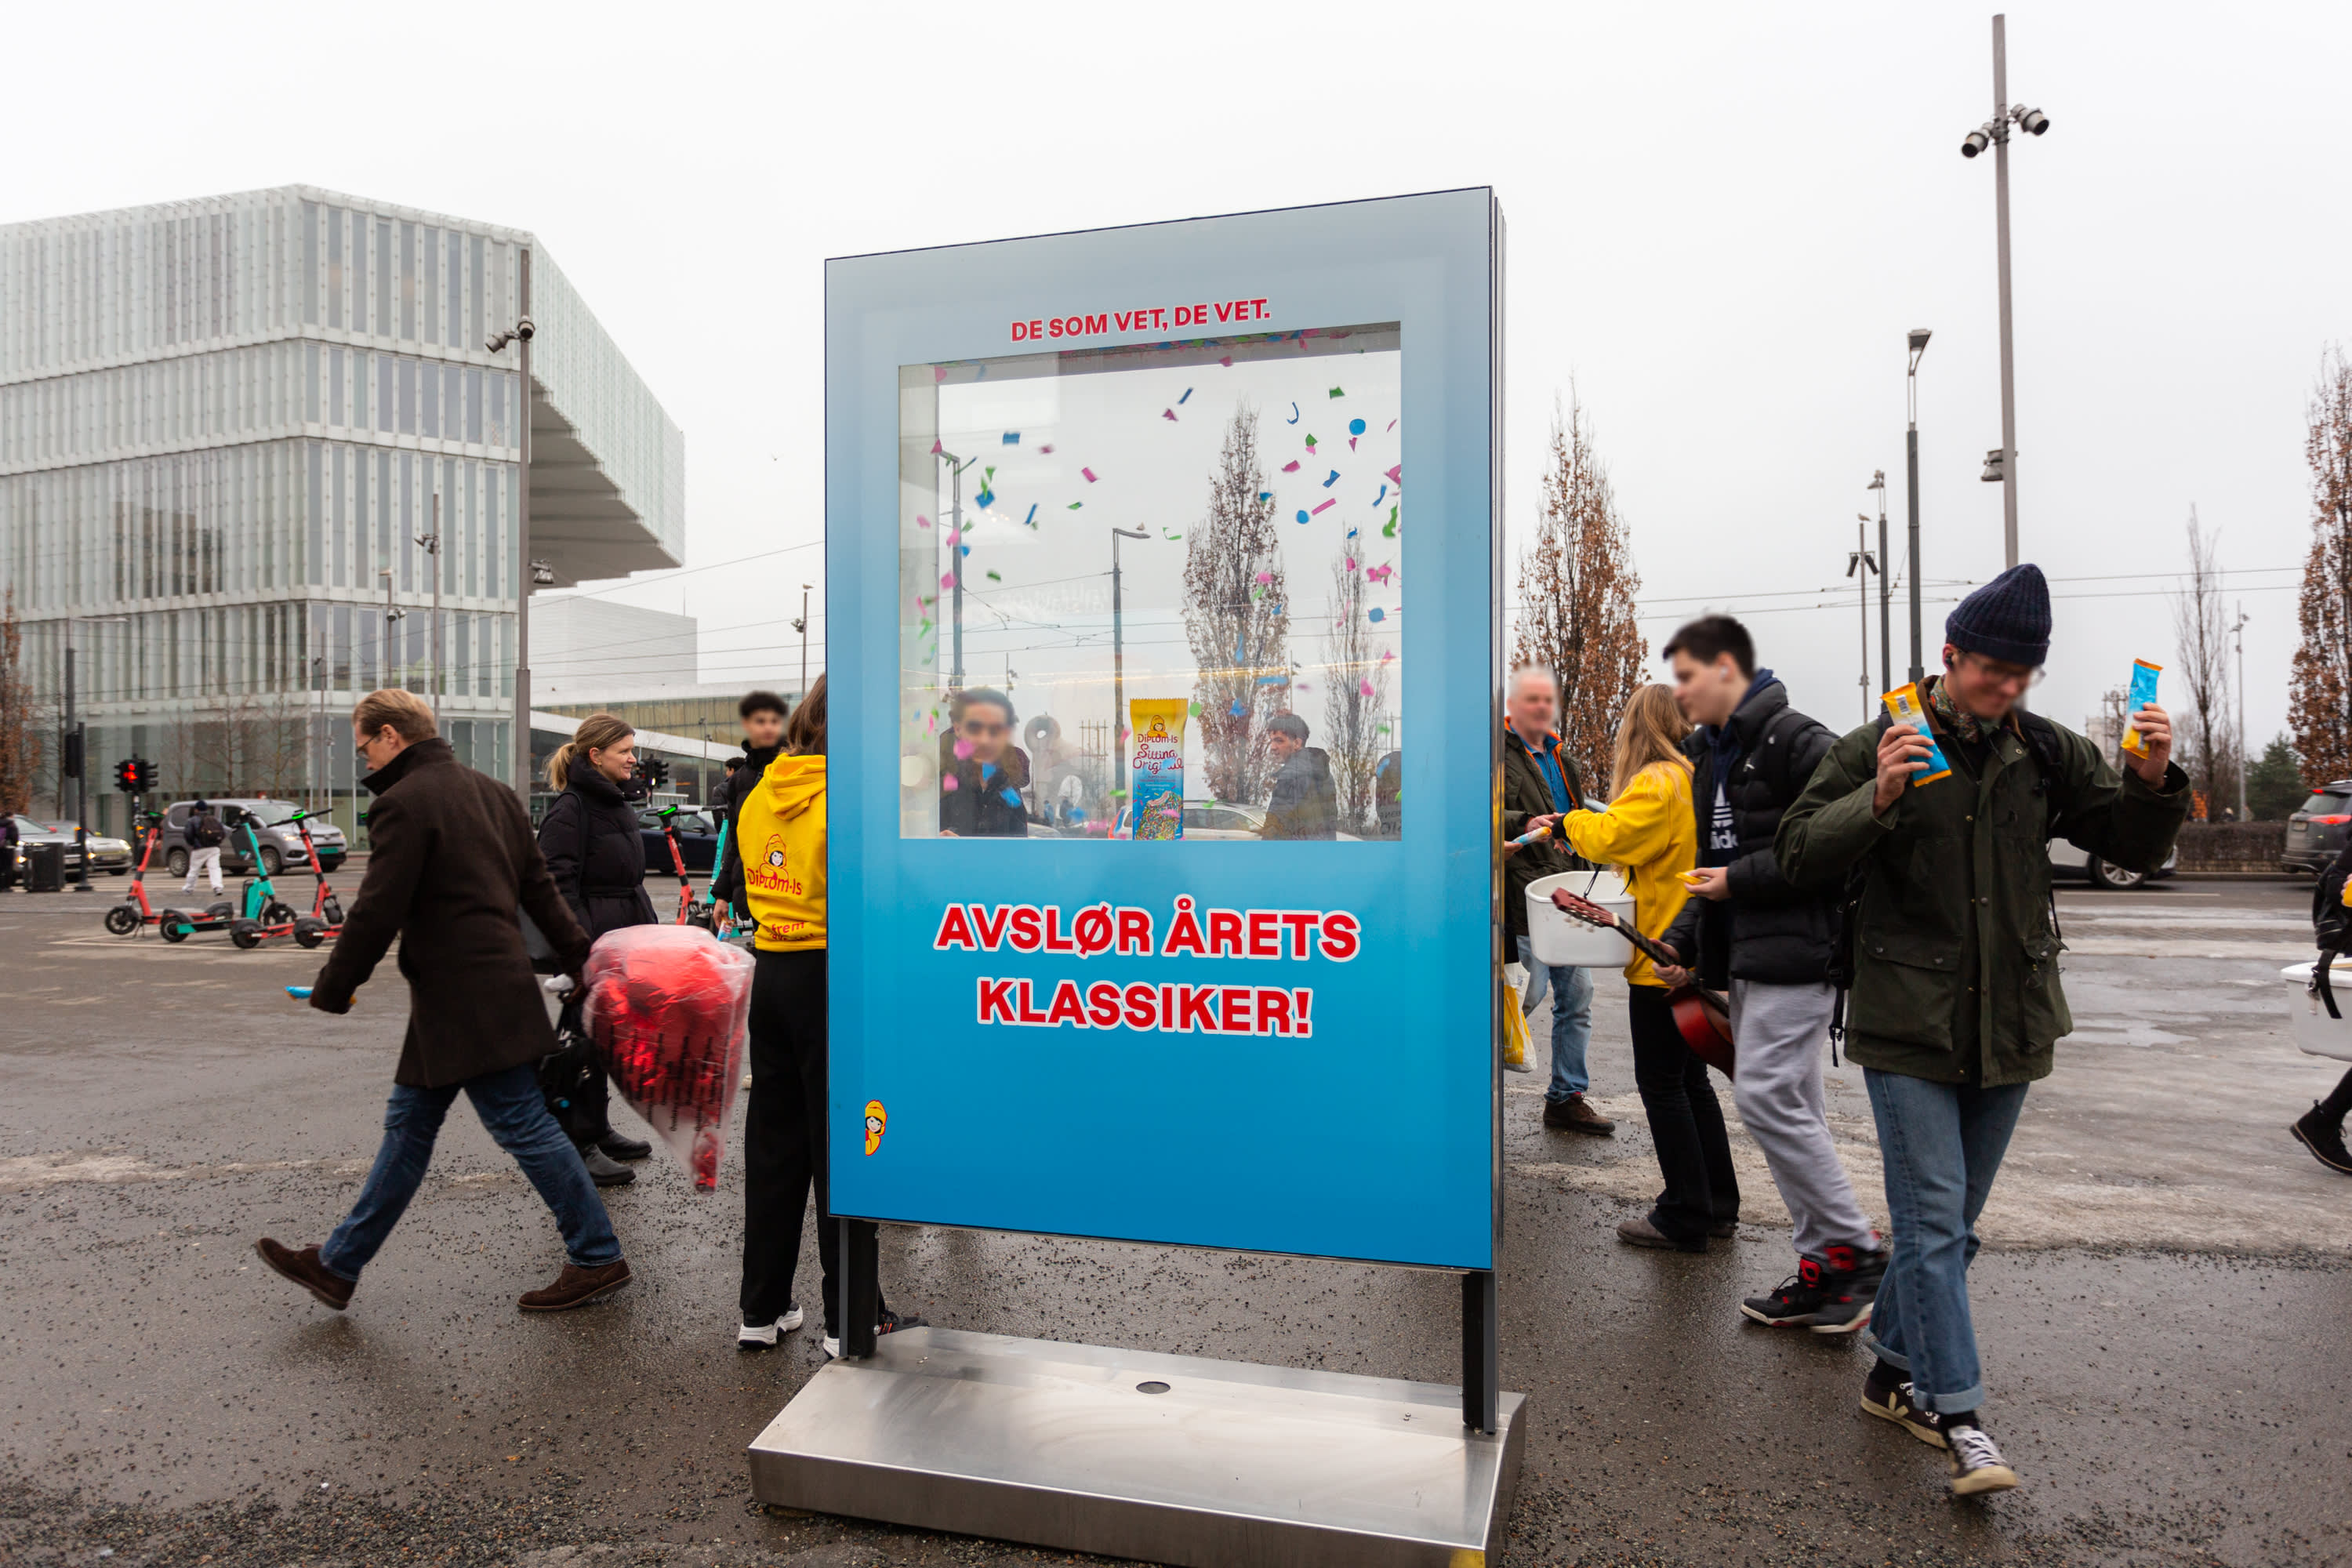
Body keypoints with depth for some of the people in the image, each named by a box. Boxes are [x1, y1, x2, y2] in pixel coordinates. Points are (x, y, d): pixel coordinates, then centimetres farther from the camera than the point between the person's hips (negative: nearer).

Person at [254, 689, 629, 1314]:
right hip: (498, 987, 10)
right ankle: (338, 1265, 26)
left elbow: (376, 912, -15)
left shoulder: (404, 803, -14)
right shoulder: (491, 792, 14)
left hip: (464, 1001, -10)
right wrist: (579, 957, 17)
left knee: (525, 1126, -3)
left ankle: (597, 1258, 5)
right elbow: (539, 887, 15)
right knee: (409, 1124, 15)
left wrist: (332, 991, -2)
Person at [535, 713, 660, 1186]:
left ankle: (596, 1131, 28)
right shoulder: (570, 809, -13)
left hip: (620, 947, 10)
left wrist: (649, 933, 21)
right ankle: (576, 1146, 6)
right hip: (586, 947, -9)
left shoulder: (617, 805, 16)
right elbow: (558, 885, -19)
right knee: (582, 1042, -3)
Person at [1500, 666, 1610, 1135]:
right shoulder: (1497, 754, -6)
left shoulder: (1563, 760, 20)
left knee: (1577, 998, 12)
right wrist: (1523, 825, -34)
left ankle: (1567, 1098, 23)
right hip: (1523, 898, -8)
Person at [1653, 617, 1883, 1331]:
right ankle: (1825, 1268, 18)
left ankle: (1853, 1249, 1)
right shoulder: (1711, 753, 18)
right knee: (1791, 1108, 11)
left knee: (1766, 1097, -13)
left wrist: (1741, 880, -15)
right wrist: (1682, 941, 12)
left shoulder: (1796, 739, -11)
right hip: (1744, 955, 9)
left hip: (1794, 949, -9)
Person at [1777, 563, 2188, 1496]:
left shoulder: (2047, 754, 6)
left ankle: (1895, 1371, 31)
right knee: (1934, 1221, -5)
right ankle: (1957, 1415, 3)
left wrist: (2153, 781, -12)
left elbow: (2134, 849, 8)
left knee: (1951, 1221, 15)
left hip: (2009, 1029, 5)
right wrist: (1877, 801, -27)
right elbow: (1799, 858, -11)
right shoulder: (1876, 750, -5)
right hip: (1908, 1028, -4)